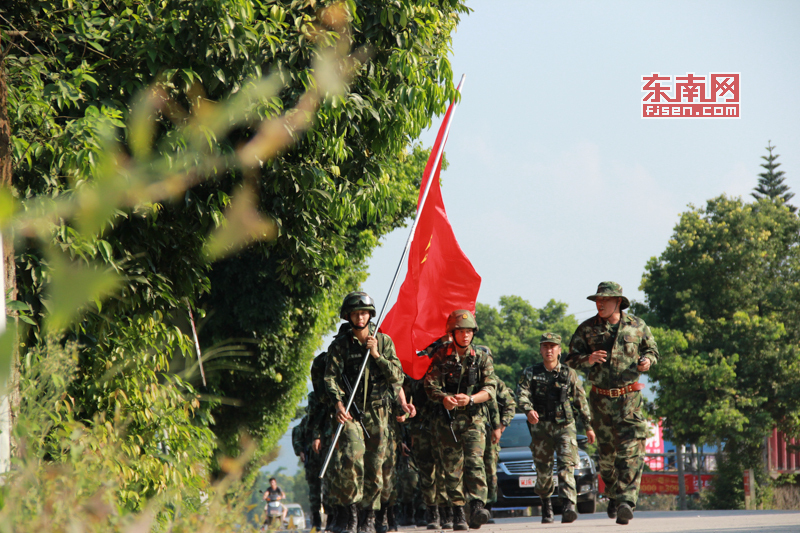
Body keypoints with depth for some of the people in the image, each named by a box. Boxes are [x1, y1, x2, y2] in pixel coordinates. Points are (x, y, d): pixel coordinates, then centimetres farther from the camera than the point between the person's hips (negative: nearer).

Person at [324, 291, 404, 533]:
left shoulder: (384, 342, 6)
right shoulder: (339, 345, 2)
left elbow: (397, 376, 0)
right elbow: (331, 377, -6)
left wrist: (377, 356, -12)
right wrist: (338, 403, -23)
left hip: (377, 413, 2)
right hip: (350, 412, -2)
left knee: (374, 467, 4)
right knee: (352, 455, -22)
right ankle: (351, 510, -10)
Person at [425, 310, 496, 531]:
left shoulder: (482, 356, 1)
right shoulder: (441, 356, 2)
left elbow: (490, 390, -3)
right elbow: (430, 385, -1)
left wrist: (470, 399, -22)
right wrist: (443, 398, -22)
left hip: (473, 418, -1)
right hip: (448, 419, 1)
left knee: (474, 462, -17)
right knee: (451, 467, 2)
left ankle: (477, 506, -24)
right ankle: (458, 512, 9)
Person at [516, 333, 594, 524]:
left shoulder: (569, 374, 7)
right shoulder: (531, 373, 6)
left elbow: (581, 401, 13)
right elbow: (522, 393, -10)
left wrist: (588, 426, 14)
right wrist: (528, 410, -30)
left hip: (565, 425, -1)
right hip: (540, 427, 1)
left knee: (567, 465, -17)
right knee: (543, 470, 6)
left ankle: (568, 507, -30)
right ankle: (546, 506, 29)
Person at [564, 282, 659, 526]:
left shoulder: (637, 326, 3)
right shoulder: (587, 329, 3)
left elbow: (652, 349, 16)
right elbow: (571, 358, 5)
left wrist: (647, 360, -7)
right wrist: (588, 359, -15)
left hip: (629, 398, -2)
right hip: (601, 399, 2)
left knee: (630, 451, -14)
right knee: (606, 452, 10)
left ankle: (626, 501, -20)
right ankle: (613, 496, 30)